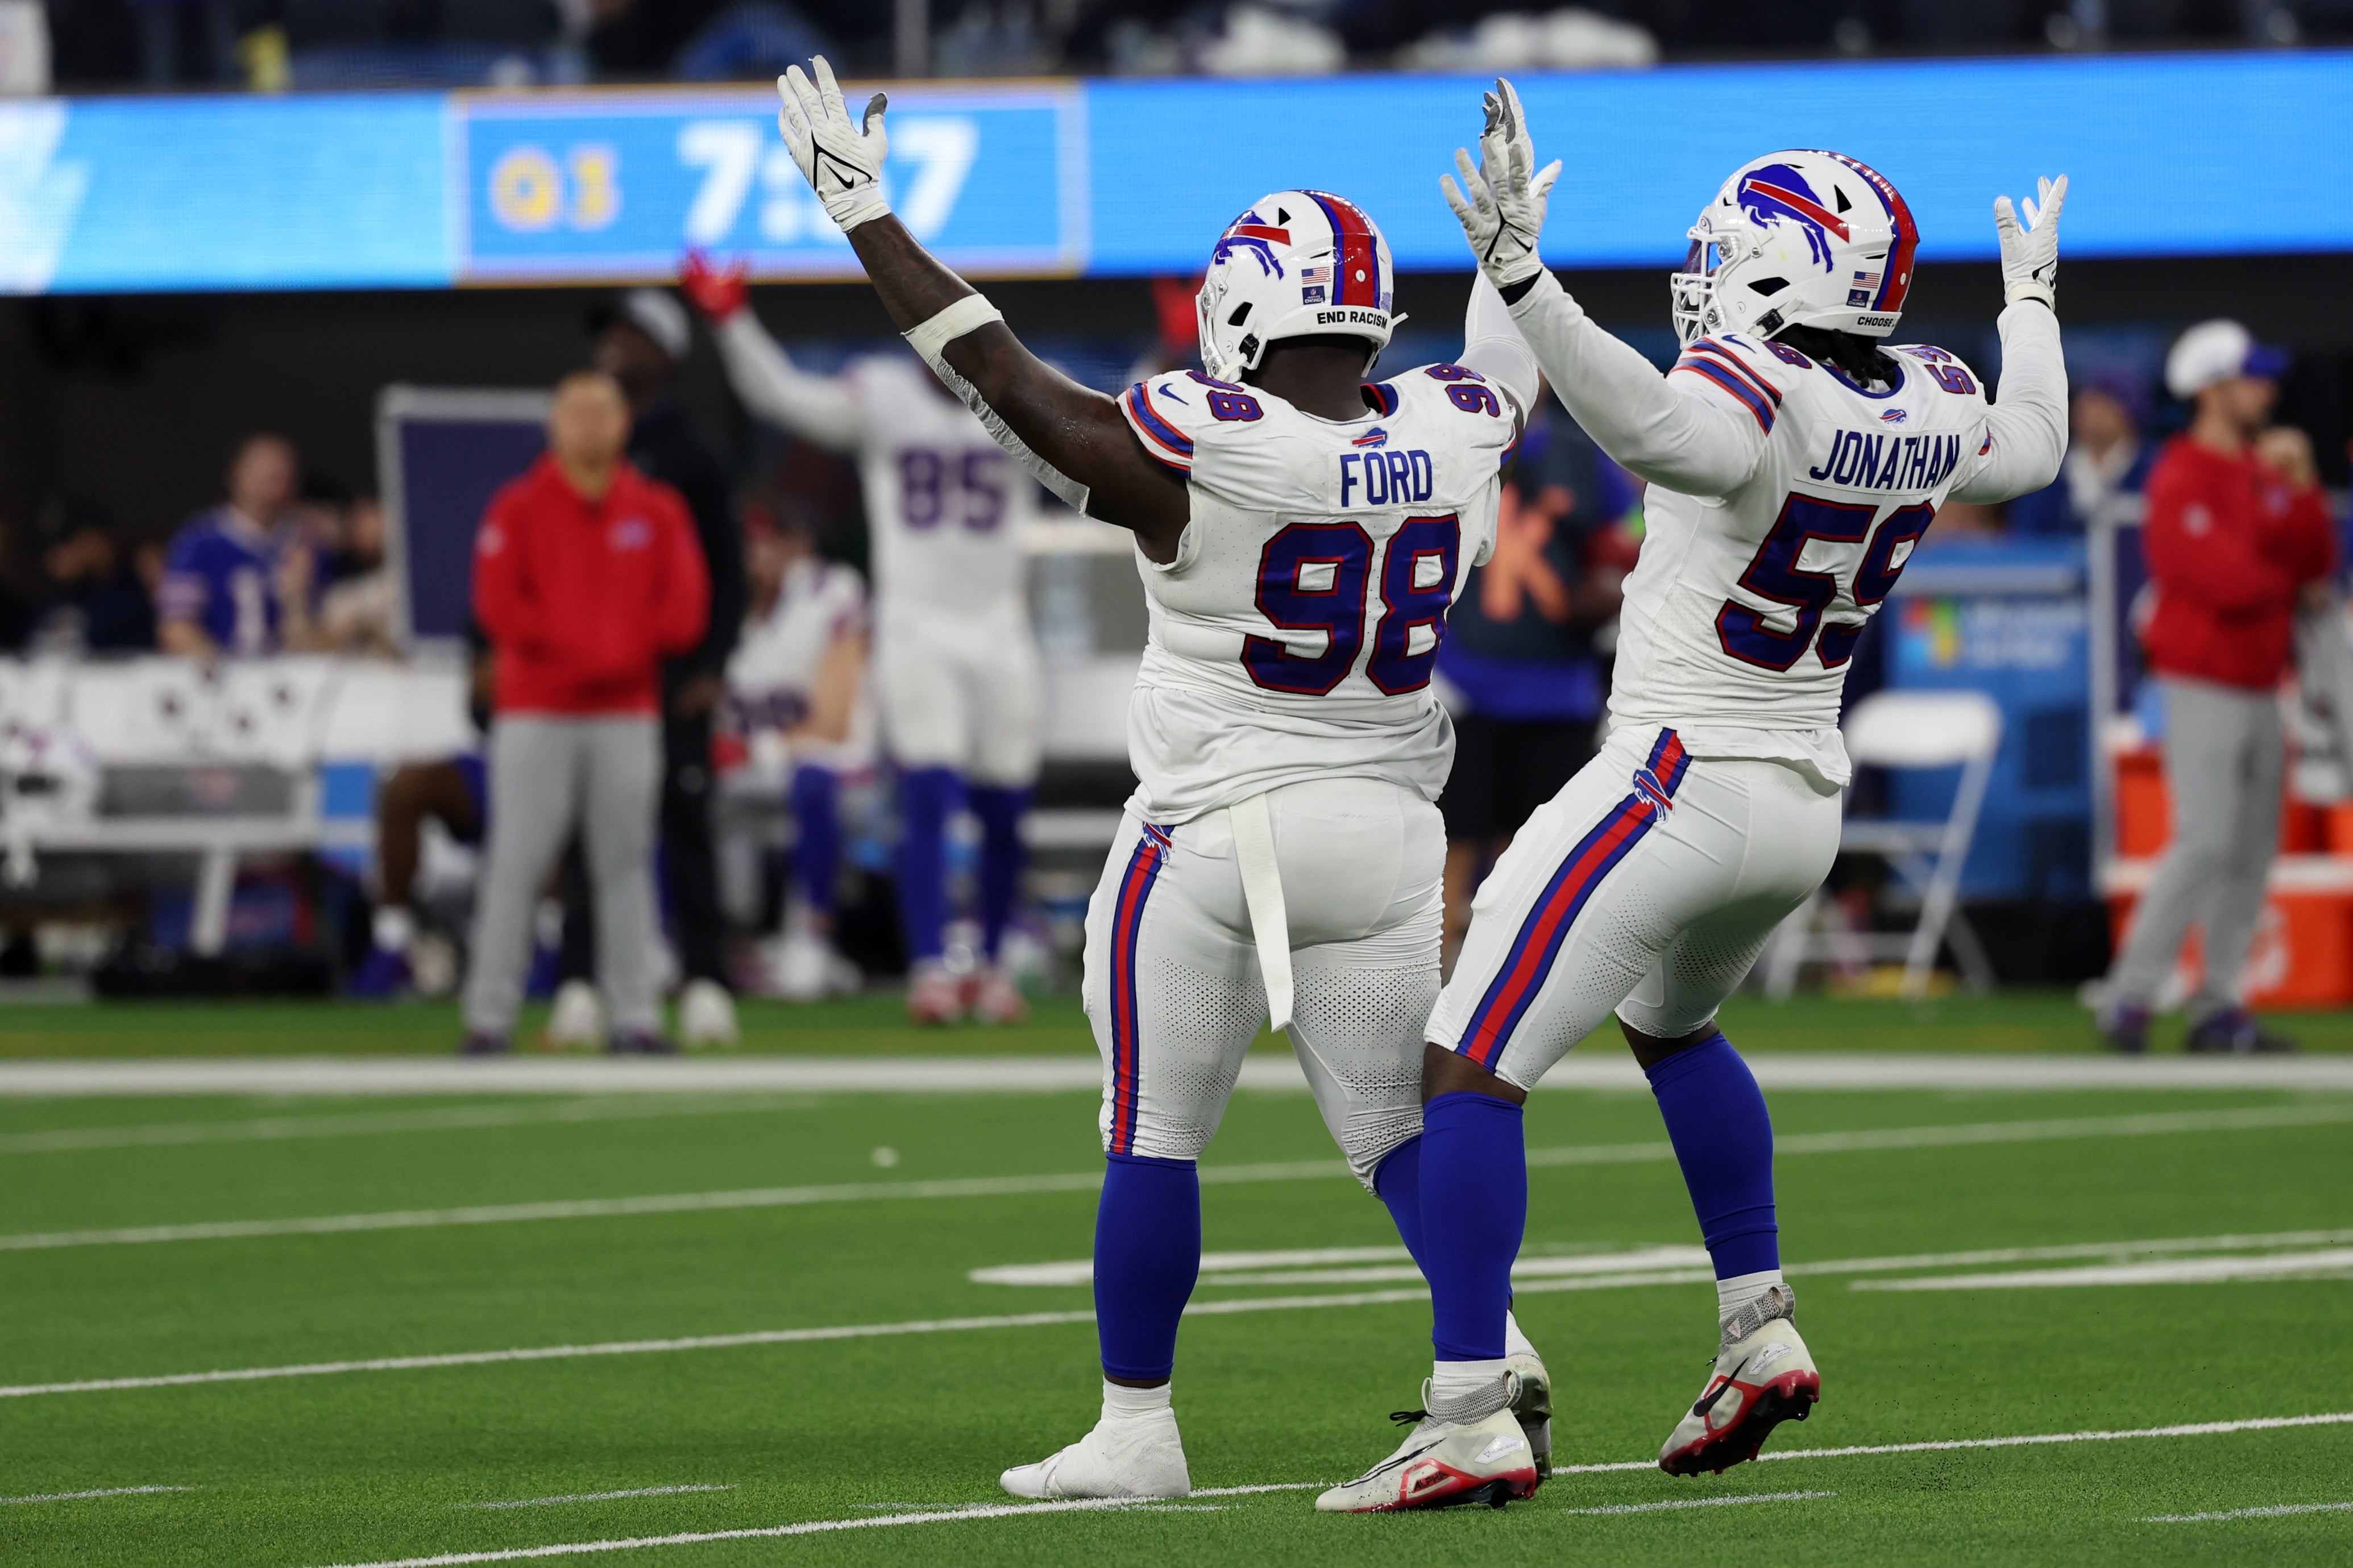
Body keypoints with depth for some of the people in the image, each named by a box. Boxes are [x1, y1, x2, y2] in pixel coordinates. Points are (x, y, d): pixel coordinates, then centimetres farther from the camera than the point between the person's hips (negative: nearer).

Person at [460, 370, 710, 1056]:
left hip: (629, 711, 2)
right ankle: (489, 1017, -5)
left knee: (625, 864, 2)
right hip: (536, 710, -2)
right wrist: (575, 651, -12)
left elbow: (684, 608, 4)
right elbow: (499, 605, -6)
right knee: (515, 863, -6)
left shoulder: (657, 512, 9)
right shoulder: (518, 509, 2)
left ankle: (635, 1016, 5)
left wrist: (626, 647, -10)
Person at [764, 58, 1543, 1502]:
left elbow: (1001, 378, -10)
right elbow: (1509, 379, 22)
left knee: (1154, 1141, 7)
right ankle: (1498, 1350, -9)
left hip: (1212, 836, -4)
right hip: (1387, 837, 4)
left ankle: (1137, 1432, 12)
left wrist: (866, 213, -2)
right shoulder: (1450, 439, -3)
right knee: (1400, 1134, 11)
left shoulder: (1190, 456, -17)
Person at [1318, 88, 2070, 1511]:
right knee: (1671, 1022, 36)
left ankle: (1470, 1421, -15)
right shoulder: (1930, 408, 2)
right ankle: (1758, 1331, 31)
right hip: (1806, 799, 9)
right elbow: (2034, 450, 24)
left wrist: (1522, 281, -51)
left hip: (1676, 790, -9)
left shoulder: (1762, 392, -21)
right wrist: (2033, 303, 41)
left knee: (1472, 1074, -7)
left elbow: (1652, 429, -44)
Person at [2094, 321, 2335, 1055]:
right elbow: (2230, 580, -23)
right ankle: (2130, 995, -13)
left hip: (2258, 686, 9)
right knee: (2205, 842, -15)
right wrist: (2295, 588, -3)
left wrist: (2301, 484, -4)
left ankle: (2218, 1005, 10)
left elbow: (2315, 559, 9)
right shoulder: (2184, 479, -14)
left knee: (2253, 848, 7)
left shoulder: (2266, 471, 14)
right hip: (2204, 685, -9)